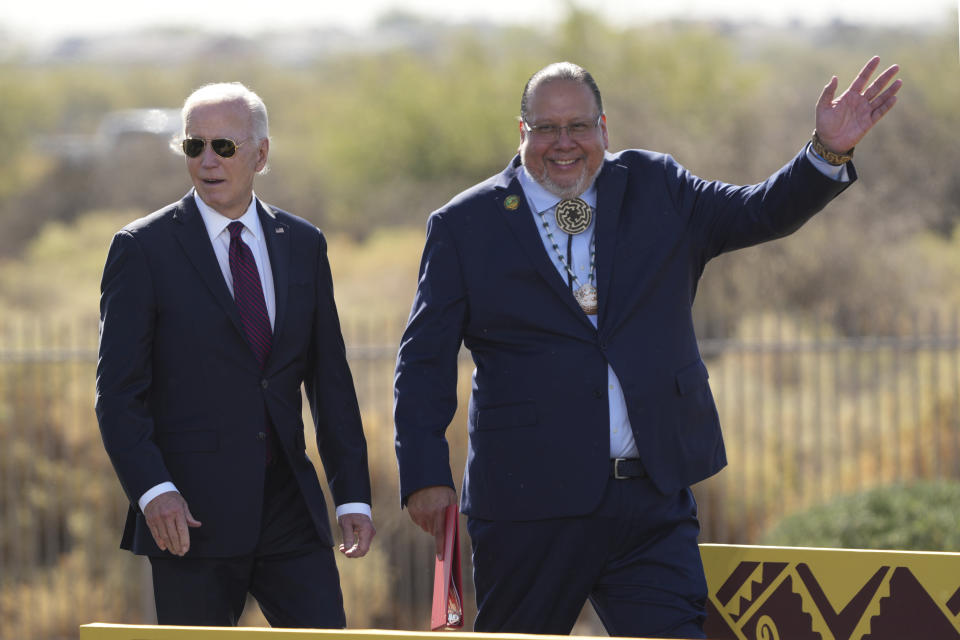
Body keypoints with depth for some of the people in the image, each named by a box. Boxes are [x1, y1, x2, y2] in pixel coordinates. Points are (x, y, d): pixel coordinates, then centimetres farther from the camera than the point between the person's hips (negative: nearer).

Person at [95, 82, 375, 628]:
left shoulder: (304, 245, 12)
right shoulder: (144, 249, -1)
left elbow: (330, 381, 13)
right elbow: (118, 393, -6)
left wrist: (354, 496, 7)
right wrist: (153, 491, -20)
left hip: (292, 510, 4)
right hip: (191, 514, -3)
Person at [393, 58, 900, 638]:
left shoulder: (655, 188, 11)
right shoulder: (465, 226, 3)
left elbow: (760, 214, 5)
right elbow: (425, 361, 3)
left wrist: (829, 152, -14)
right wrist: (424, 475, -6)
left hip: (654, 503, 2)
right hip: (531, 506, -2)